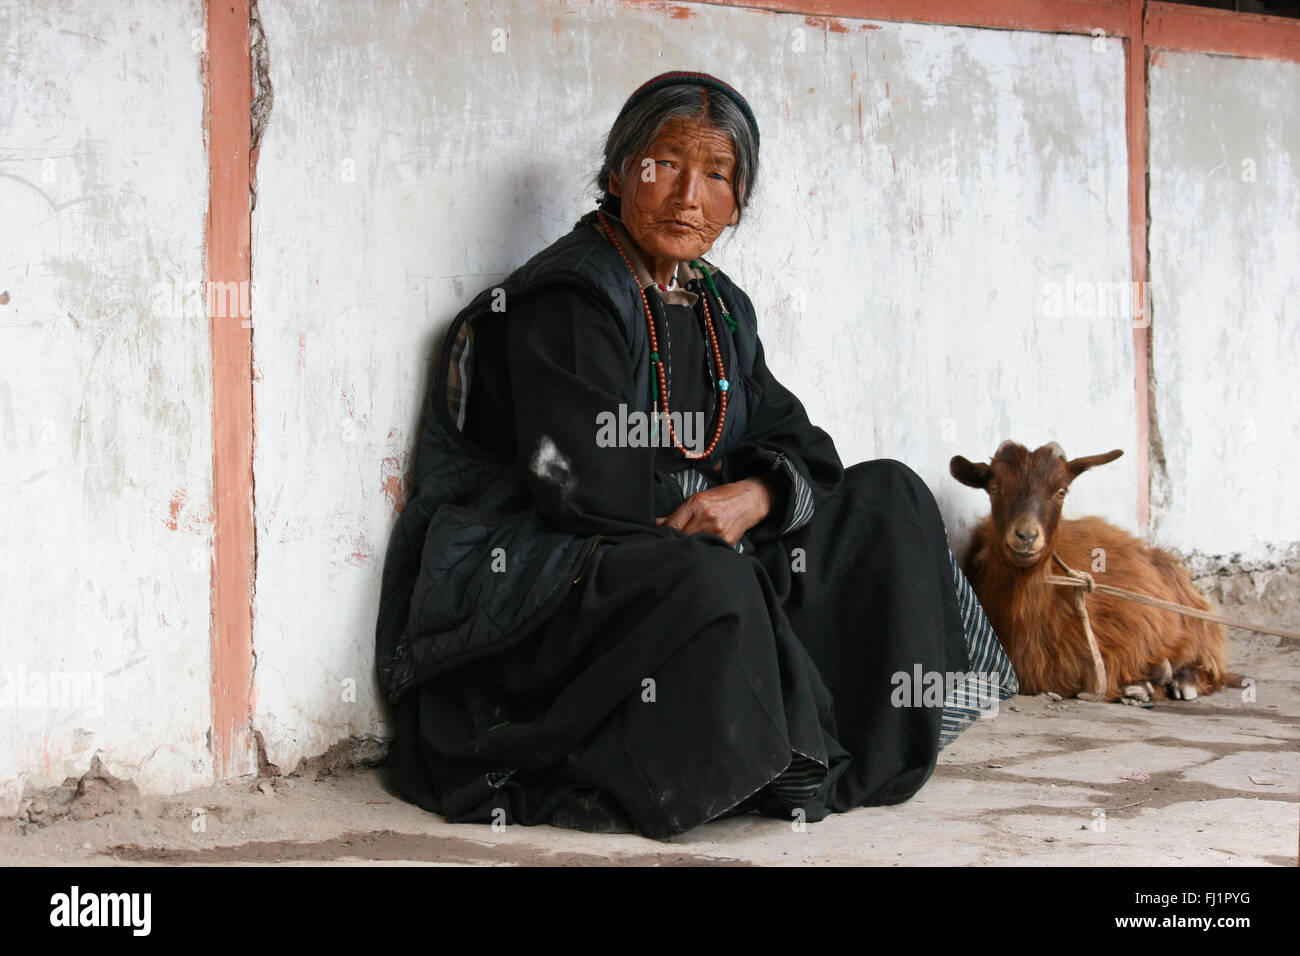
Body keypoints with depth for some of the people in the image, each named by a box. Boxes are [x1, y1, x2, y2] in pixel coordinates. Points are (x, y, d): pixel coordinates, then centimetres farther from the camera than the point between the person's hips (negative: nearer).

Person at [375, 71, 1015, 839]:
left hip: (674, 568, 9)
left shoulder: (720, 308, 14)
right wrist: (698, 513, -6)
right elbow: (588, 492, -20)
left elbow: (797, 443, 9)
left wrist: (756, 496, -14)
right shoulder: (568, 302, -12)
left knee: (889, 495, 0)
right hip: (531, 579, -8)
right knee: (707, 580, -39)